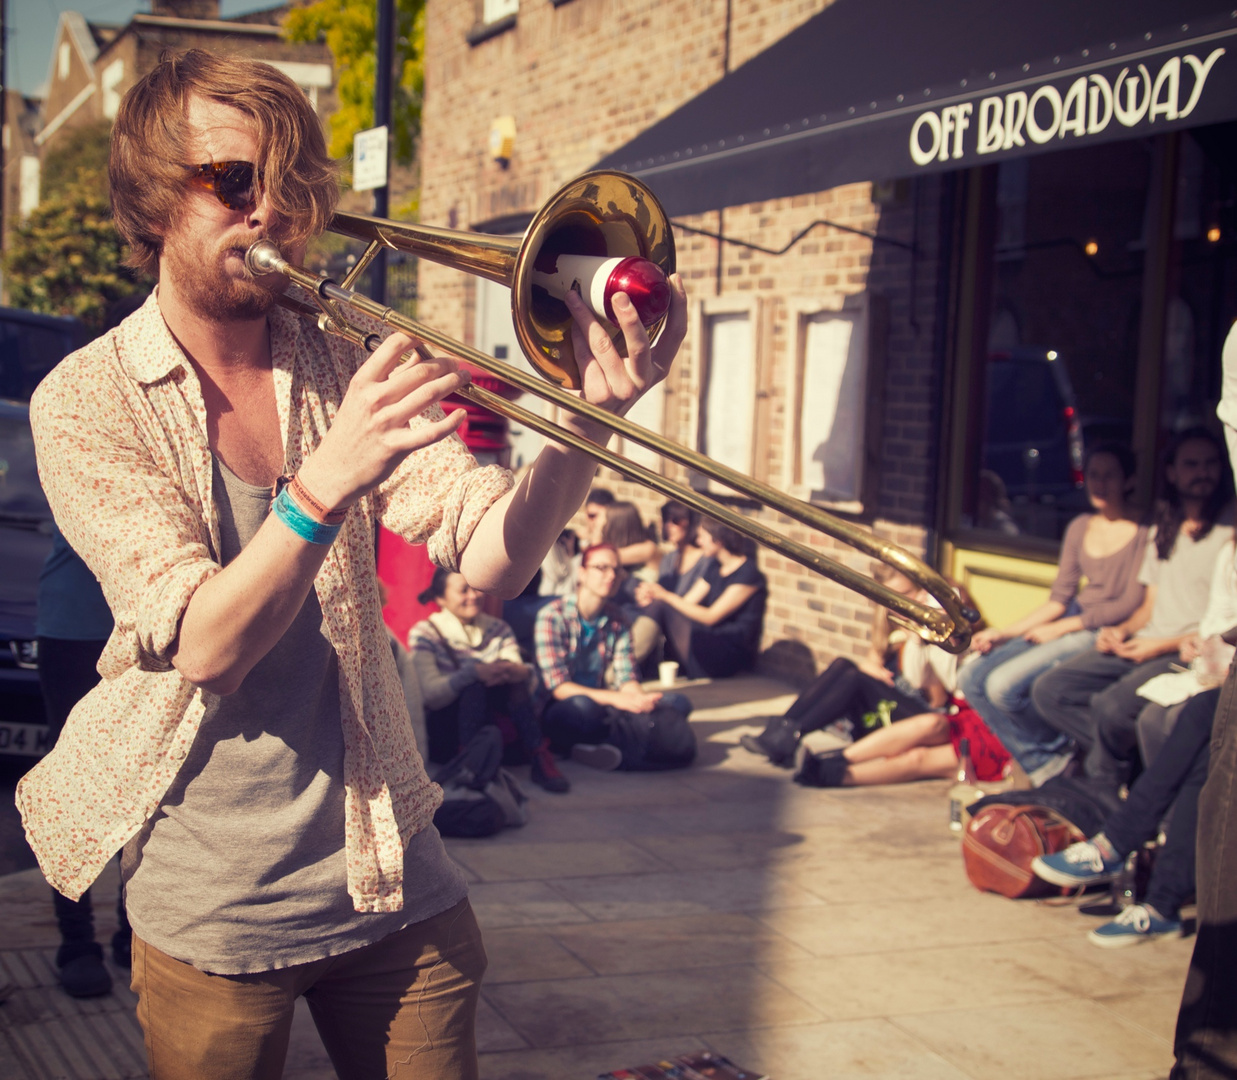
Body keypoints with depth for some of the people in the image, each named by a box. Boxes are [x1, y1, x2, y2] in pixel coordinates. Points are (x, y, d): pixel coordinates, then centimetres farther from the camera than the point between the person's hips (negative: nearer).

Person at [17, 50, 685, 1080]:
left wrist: (588, 417, -29)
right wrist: (332, 475, -33)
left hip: (390, 879, 3)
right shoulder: (87, 401, -8)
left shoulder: (347, 372, 2)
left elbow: (492, 556, -11)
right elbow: (205, 646, -19)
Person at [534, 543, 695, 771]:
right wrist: (614, 699, -31)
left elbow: (626, 679, 0)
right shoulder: (552, 616, -11)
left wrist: (641, 698, -25)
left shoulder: (617, 621, 8)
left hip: (602, 707, 7)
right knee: (583, 706, -42)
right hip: (562, 712, -7)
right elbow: (558, 687, -18)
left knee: (678, 702, -14)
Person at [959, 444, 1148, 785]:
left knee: (1003, 683, -24)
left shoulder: (1142, 532, -6)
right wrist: (1003, 633, 5)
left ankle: (1058, 749, 2)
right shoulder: (1079, 527, 15)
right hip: (1068, 624, 8)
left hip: (1103, 633, -8)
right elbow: (1059, 599, 14)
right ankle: (1038, 766, -3)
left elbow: (1132, 603, -12)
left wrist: (1062, 628, -13)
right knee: (970, 677, -8)